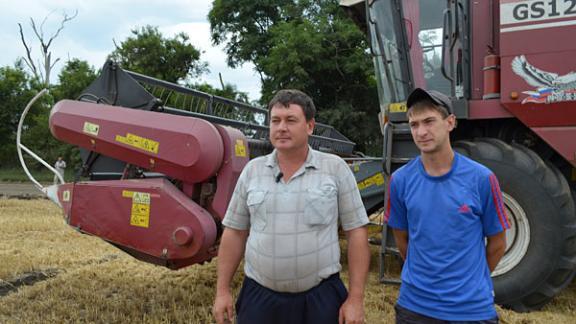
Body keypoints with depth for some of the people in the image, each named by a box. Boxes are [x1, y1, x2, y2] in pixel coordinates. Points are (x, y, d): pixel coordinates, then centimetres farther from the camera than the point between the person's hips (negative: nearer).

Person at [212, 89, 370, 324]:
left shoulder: (335, 168, -4)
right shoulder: (252, 170, 3)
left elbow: (356, 233, -4)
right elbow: (234, 233, 7)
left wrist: (355, 299, -7)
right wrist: (222, 290, 4)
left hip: (321, 297, -2)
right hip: (259, 296, 2)